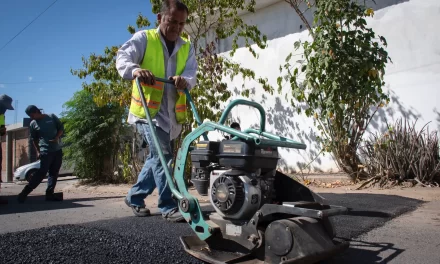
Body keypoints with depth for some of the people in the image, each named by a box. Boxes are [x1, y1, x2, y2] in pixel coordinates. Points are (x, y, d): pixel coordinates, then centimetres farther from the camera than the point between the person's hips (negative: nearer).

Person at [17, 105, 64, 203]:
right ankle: (25, 192, -4)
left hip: (58, 150, 3)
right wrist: (38, 151, 1)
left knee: (54, 173, 3)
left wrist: (57, 138, -10)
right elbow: (34, 139, 8)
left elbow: (61, 128, 6)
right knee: (42, 172, -11)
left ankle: (49, 194, 7)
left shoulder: (52, 117, 3)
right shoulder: (33, 124, 2)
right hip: (45, 151, -3)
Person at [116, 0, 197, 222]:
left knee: (157, 157, 14)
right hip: (148, 110, -6)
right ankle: (168, 207, -4)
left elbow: (192, 75, -1)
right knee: (162, 155, -15)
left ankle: (134, 197, 32)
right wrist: (134, 69, -38)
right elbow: (122, 57, -15)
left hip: (173, 114, 6)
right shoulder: (143, 38, -1)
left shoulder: (187, 48, 11)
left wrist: (184, 80, -25)